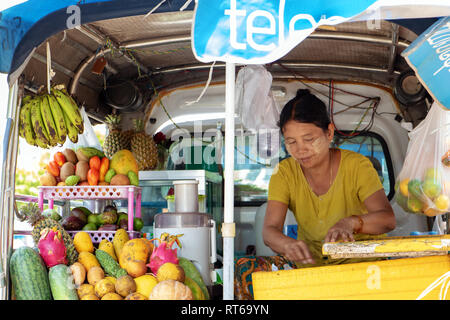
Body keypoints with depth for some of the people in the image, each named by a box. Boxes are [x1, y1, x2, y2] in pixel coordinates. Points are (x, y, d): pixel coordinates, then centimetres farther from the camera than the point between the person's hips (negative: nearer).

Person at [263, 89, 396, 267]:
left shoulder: (357, 165, -6)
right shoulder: (284, 173, -2)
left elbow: (388, 219, -17)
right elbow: (269, 231, -12)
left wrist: (350, 222, -38)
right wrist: (288, 244, -37)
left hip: (363, 264, -1)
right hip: (312, 266, 2)